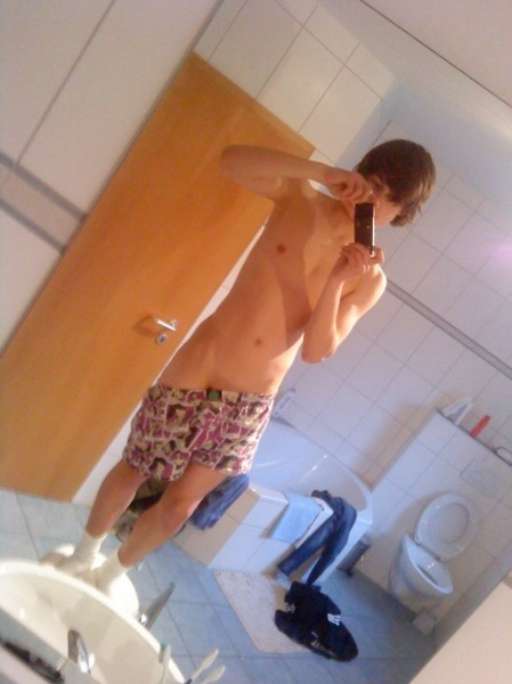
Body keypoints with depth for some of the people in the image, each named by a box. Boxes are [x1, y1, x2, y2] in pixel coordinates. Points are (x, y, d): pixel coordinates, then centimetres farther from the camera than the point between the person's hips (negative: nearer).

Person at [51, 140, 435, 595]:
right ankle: (84, 554, 47)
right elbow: (232, 160, -20)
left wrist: (336, 282, -23)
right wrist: (321, 171, -26)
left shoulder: (370, 280, -3)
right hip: (197, 372, -1)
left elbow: (317, 351, -10)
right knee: (133, 471, 16)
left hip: (250, 404, 1)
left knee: (180, 506, 11)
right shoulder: (301, 196, -5)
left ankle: (113, 573, 43)